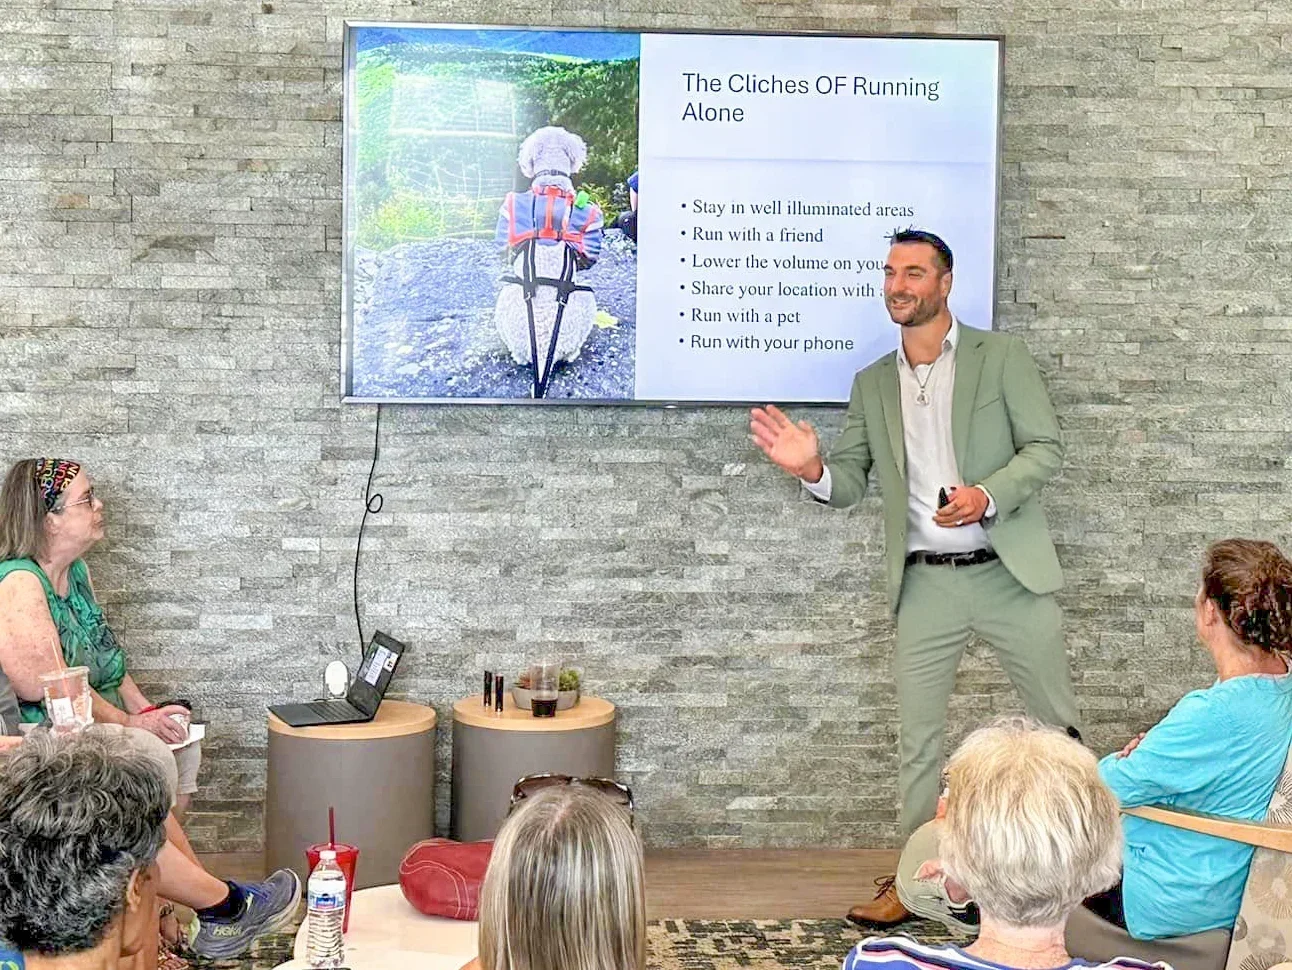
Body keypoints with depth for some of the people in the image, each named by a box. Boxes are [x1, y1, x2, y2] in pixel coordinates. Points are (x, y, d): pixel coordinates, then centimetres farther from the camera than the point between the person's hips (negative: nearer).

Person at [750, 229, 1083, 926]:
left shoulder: (1000, 357, 0)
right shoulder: (873, 384, 10)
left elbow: (1045, 447, -4)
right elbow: (848, 483, 7)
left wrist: (988, 494, -22)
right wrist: (811, 468, -16)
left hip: (1009, 572, -2)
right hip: (925, 582, 3)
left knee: (1058, 723, 9)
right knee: (918, 737, 6)